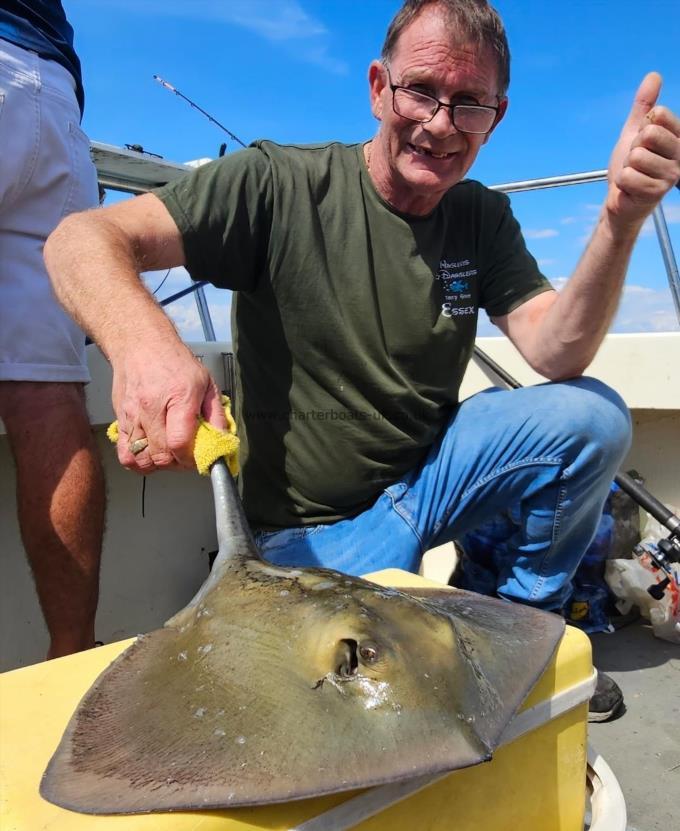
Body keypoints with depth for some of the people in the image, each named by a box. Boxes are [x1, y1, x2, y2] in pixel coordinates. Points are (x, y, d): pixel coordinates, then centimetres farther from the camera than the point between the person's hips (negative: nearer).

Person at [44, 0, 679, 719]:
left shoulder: (482, 217, 2)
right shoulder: (280, 184, -15)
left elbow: (555, 354, -10)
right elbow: (82, 238, -22)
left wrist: (620, 223, -28)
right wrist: (142, 342, -45)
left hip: (425, 476, 5)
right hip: (311, 526, -4)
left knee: (594, 418, -15)